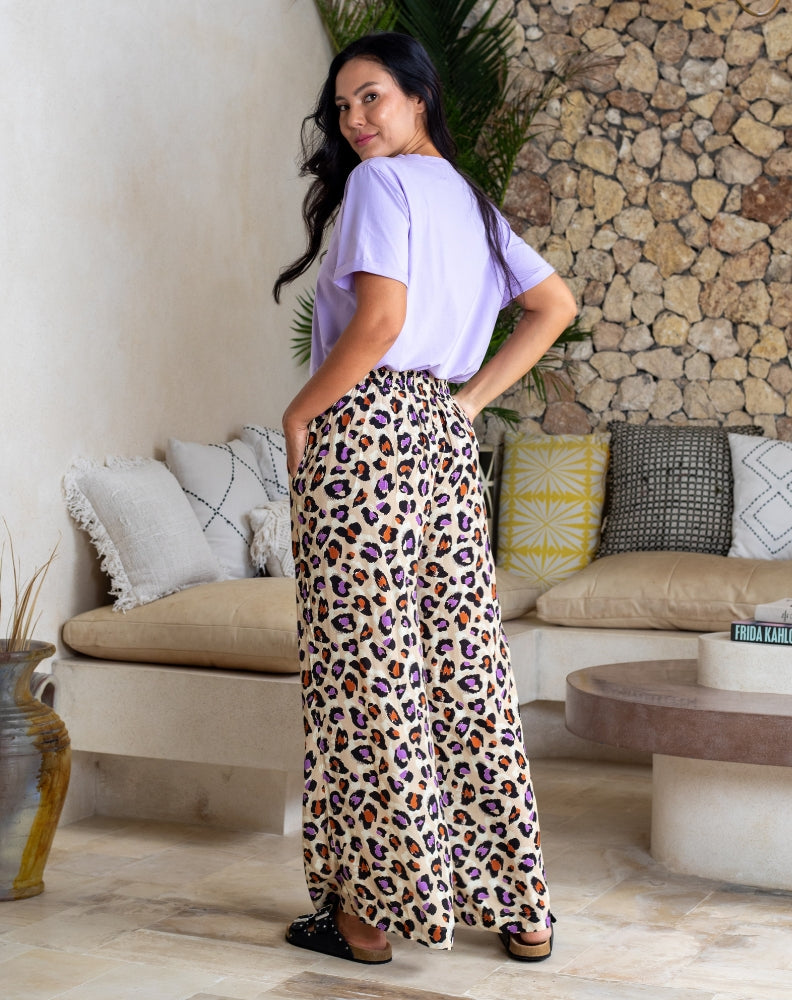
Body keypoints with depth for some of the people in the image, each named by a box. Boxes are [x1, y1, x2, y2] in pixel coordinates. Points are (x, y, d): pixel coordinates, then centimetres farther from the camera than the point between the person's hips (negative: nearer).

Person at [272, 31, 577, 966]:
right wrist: (474, 395, 16)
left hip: (368, 428, -8)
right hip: (448, 440, 8)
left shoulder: (381, 183, -6)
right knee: (465, 665, 9)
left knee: (366, 670, -4)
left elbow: (380, 319, -18)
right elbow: (555, 304, 23)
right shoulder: (473, 201, 20)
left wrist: (300, 412, -8)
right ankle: (518, 906, 14)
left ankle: (369, 907, 2)